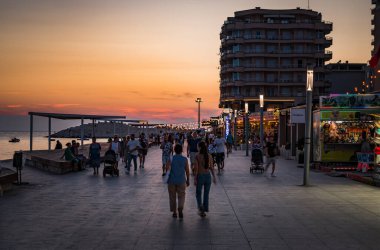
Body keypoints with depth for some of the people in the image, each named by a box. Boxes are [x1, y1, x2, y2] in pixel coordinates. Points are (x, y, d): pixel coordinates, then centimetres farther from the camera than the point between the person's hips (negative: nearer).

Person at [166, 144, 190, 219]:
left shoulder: (171, 158, -5)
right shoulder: (185, 159, -2)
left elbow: (167, 169, -10)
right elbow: (187, 171, 0)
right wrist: (188, 180, 12)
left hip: (172, 181, 0)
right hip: (181, 181, 0)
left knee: (172, 197, 12)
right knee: (181, 196, 8)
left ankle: (174, 212, 16)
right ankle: (180, 209, -13)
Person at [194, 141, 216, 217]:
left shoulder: (197, 156, -11)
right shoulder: (209, 156, -2)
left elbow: (196, 168, -12)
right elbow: (211, 167, 0)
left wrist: (195, 179, -7)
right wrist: (214, 177, 8)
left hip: (200, 176, -3)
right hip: (208, 176, 3)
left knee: (198, 193, 12)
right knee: (206, 194, 14)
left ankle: (200, 206, -11)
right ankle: (205, 209, 17)